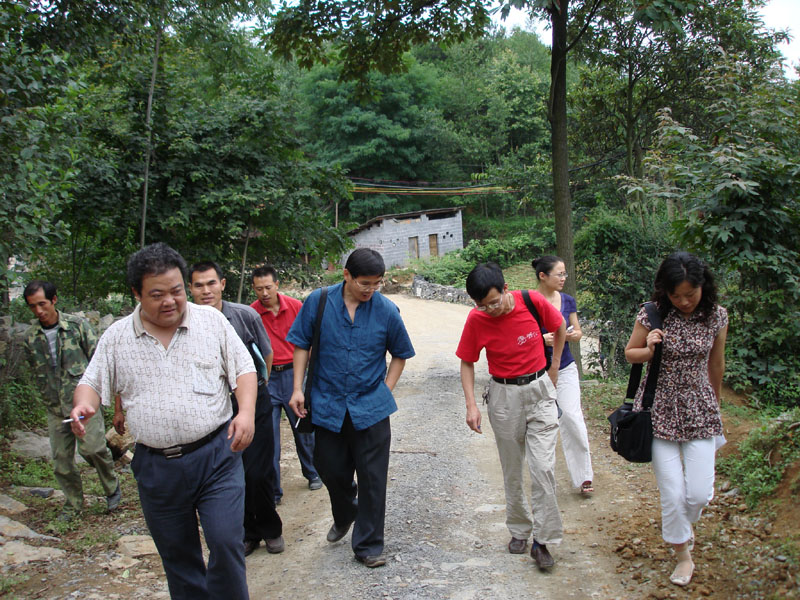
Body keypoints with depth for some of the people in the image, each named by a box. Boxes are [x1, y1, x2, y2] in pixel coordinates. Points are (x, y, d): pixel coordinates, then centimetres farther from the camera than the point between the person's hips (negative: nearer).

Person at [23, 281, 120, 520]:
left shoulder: (77, 324, -4)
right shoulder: (31, 336, 5)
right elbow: (36, 371, 17)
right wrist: (49, 397, 15)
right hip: (55, 408, 4)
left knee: (92, 447, -15)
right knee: (61, 458, 6)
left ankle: (112, 488, 11)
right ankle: (73, 504, 24)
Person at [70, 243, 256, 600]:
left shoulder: (212, 320, 0)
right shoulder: (117, 337, 4)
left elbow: (244, 369, 2)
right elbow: (92, 383, 8)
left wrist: (246, 411, -15)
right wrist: (83, 405, -15)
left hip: (216, 456, -2)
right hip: (156, 466, 2)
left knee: (226, 542, -7)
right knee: (177, 555, 15)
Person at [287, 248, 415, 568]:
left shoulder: (386, 310, -7)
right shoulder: (319, 301, -6)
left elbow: (400, 354, 8)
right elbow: (301, 344, 4)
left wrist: (386, 390, 1)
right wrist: (298, 389, -2)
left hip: (371, 408, -1)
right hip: (328, 405, 1)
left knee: (372, 479, 2)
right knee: (332, 471, 15)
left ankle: (368, 546, 18)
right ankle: (344, 516, 47)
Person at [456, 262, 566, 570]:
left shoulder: (533, 301, -15)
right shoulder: (476, 319, -15)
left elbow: (559, 327, 5)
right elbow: (467, 363, -2)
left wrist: (554, 368, 8)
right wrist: (471, 404, -12)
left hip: (540, 389, 0)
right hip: (504, 396, 1)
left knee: (543, 467, -7)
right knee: (512, 470, 11)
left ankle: (542, 540, 4)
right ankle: (519, 530, 30)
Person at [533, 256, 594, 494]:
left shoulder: (567, 300, 3)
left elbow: (577, 331, 12)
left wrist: (574, 334, -11)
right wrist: (541, 339, -23)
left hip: (566, 368, 3)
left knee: (572, 416, -8)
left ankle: (583, 476, 4)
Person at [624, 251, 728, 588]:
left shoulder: (716, 317, -3)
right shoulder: (653, 315, -10)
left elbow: (716, 364, 11)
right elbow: (630, 353, 4)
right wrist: (650, 350, -17)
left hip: (700, 411, 2)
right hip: (660, 409, -1)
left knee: (700, 492, -2)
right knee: (672, 492, -2)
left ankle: (681, 526, 34)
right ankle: (683, 555, 24)